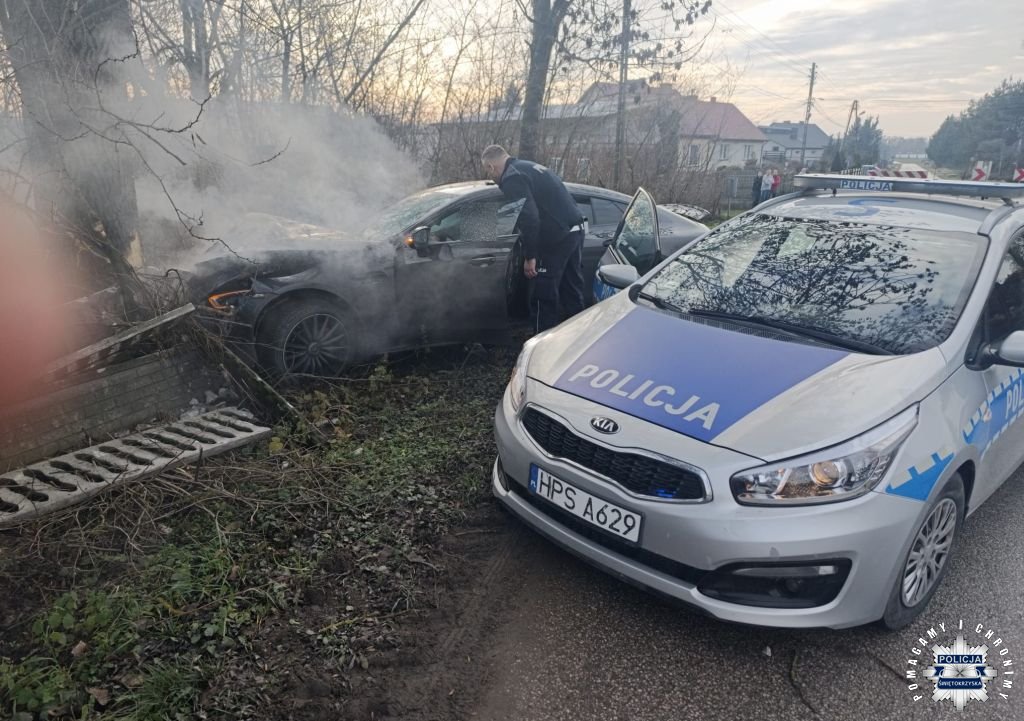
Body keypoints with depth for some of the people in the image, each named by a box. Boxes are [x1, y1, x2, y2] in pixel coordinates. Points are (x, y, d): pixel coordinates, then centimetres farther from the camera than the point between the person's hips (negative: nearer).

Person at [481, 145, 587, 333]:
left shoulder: (512, 177, -9)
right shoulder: (530, 167, 22)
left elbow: (528, 217, -21)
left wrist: (529, 256, -17)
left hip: (558, 236, -10)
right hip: (576, 229, 10)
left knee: (543, 296, -1)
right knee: (572, 292, 16)